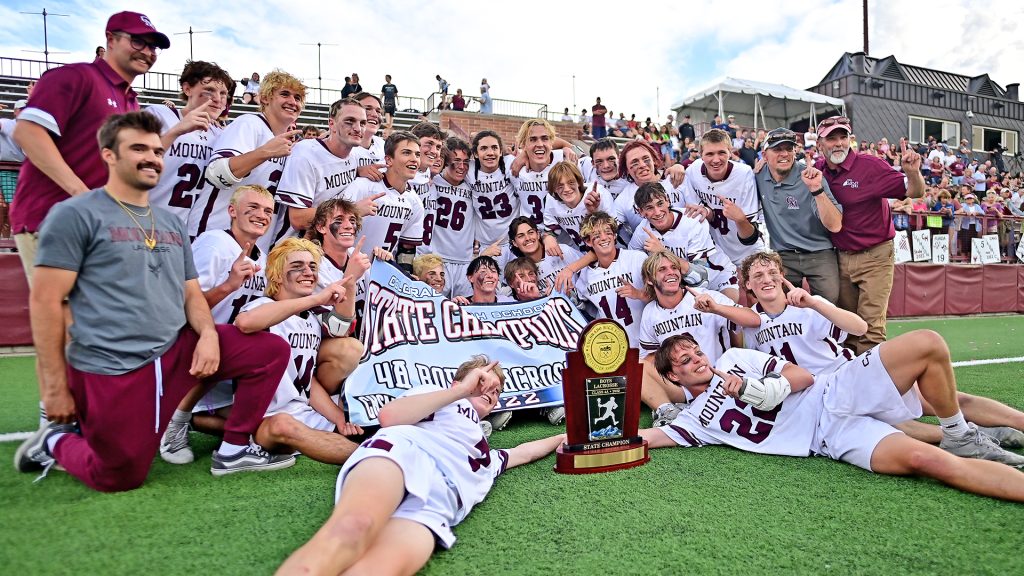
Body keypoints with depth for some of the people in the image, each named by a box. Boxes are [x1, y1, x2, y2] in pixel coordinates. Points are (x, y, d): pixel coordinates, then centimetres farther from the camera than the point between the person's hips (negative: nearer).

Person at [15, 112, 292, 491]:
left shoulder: (172, 223, 14)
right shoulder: (75, 215, -6)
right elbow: (45, 301, -9)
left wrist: (208, 334, -9)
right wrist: (56, 387, -11)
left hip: (178, 349, 6)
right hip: (110, 369, -5)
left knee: (272, 351, -7)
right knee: (120, 479, -1)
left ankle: (233, 450, 5)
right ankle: (56, 441, 30)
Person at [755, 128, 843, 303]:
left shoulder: (810, 177, -13)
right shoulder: (759, 177, -3)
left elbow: (835, 226, -21)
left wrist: (816, 189, -32)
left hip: (820, 255, -2)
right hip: (782, 256, 2)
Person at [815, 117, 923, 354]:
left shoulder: (870, 166, -10)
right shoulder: (817, 170, 2)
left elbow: (915, 192, -9)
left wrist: (913, 172, -32)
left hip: (875, 256, -4)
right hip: (840, 258, 5)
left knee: (870, 325, -7)